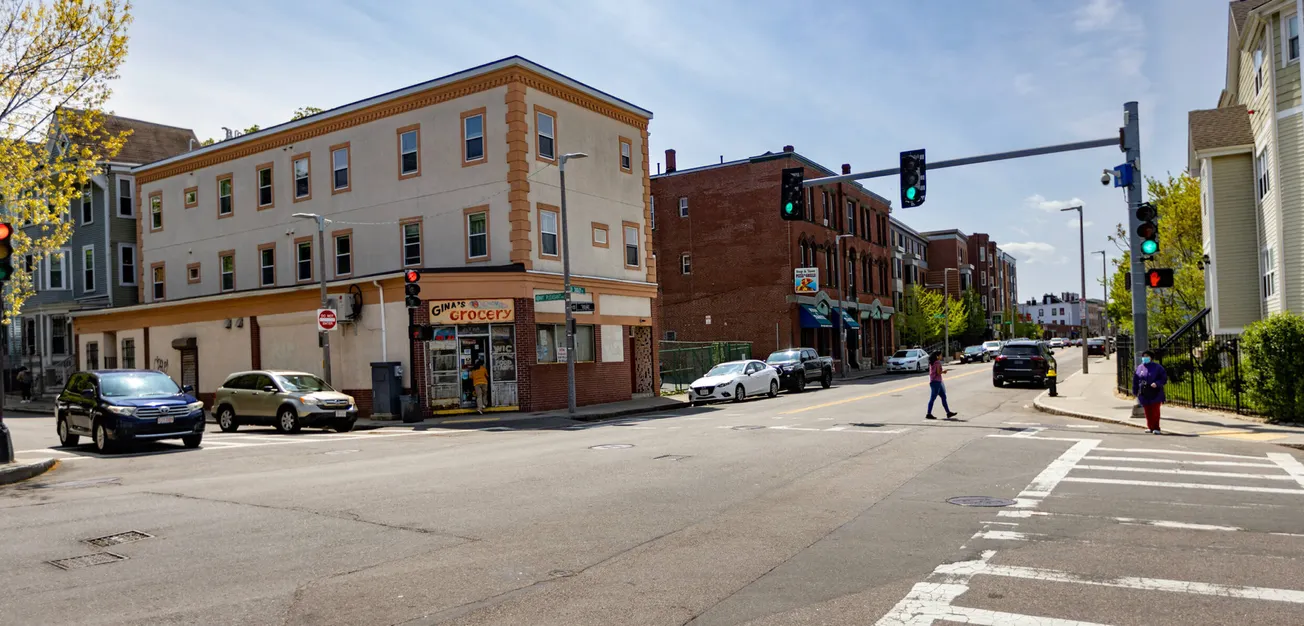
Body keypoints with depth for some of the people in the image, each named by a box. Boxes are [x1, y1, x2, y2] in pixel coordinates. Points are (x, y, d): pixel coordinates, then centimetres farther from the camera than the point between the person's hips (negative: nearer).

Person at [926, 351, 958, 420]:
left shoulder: (932, 363, 14)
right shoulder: (938, 362, -13)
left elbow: (930, 372, 15)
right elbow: (938, 372, -18)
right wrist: (944, 371, 0)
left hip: (932, 381, 10)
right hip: (936, 381, -10)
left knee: (943, 397, 13)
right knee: (933, 398, -6)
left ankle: (948, 412, 17)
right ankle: (929, 414, -4)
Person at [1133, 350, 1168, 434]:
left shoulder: (1157, 367, -2)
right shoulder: (1139, 368, 8)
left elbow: (1164, 378, -3)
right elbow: (1135, 381, 13)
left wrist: (1157, 383, -20)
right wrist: (1135, 392, 11)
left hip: (1155, 394, -3)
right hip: (1144, 394, 3)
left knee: (1155, 412, -2)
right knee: (1147, 412, 8)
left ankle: (1156, 428, 4)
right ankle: (1150, 427, 18)